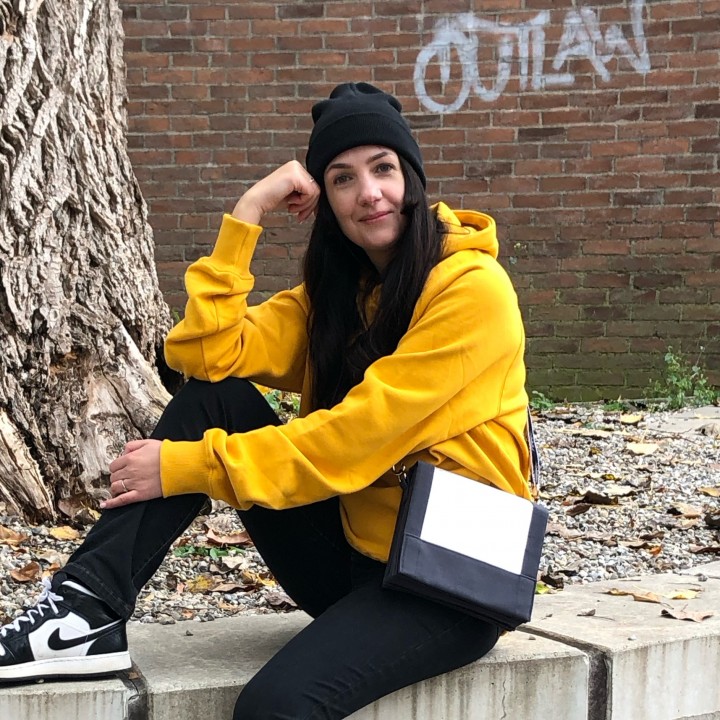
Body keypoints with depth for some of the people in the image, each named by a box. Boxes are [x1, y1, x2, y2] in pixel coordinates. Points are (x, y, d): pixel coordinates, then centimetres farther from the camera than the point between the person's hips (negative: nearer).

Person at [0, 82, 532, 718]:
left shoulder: (471, 286, -14)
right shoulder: (335, 290, 9)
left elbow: (356, 437, -21)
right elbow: (208, 354, -7)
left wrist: (187, 468, -19)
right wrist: (248, 213, -10)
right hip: (354, 552, 7)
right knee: (213, 396, -9)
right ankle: (89, 613, -14)